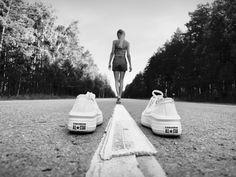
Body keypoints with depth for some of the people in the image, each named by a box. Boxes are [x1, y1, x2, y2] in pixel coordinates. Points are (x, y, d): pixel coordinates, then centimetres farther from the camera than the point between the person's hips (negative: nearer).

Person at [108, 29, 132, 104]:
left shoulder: (114, 41, 2)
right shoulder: (127, 43, 4)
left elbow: (112, 53, -2)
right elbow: (128, 55, -1)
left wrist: (109, 63, 3)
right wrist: (130, 65, 1)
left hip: (116, 61, -1)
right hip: (123, 61, 1)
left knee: (116, 80, 4)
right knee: (121, 80, 7)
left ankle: (118, 95, -20)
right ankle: (119, 98, 4)